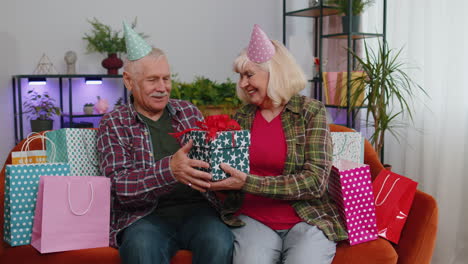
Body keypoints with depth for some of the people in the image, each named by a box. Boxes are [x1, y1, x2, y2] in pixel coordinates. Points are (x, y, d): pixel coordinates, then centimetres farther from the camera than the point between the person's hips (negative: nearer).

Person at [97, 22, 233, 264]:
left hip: (198, 207, 3)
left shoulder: (189, 112, 14)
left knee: (219, 243, -29)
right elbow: (119, 186, -9)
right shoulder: (113, 124, 4)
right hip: (145, 215, -2)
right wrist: (170, 170, -27)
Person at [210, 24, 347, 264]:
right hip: (252, 219, 1)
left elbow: (315, 181, -11)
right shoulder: (242, 117, 9)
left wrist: (248, 183, -19)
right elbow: (231, 172, 18)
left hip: (306, 220, -1)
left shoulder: (311, 111, -2)